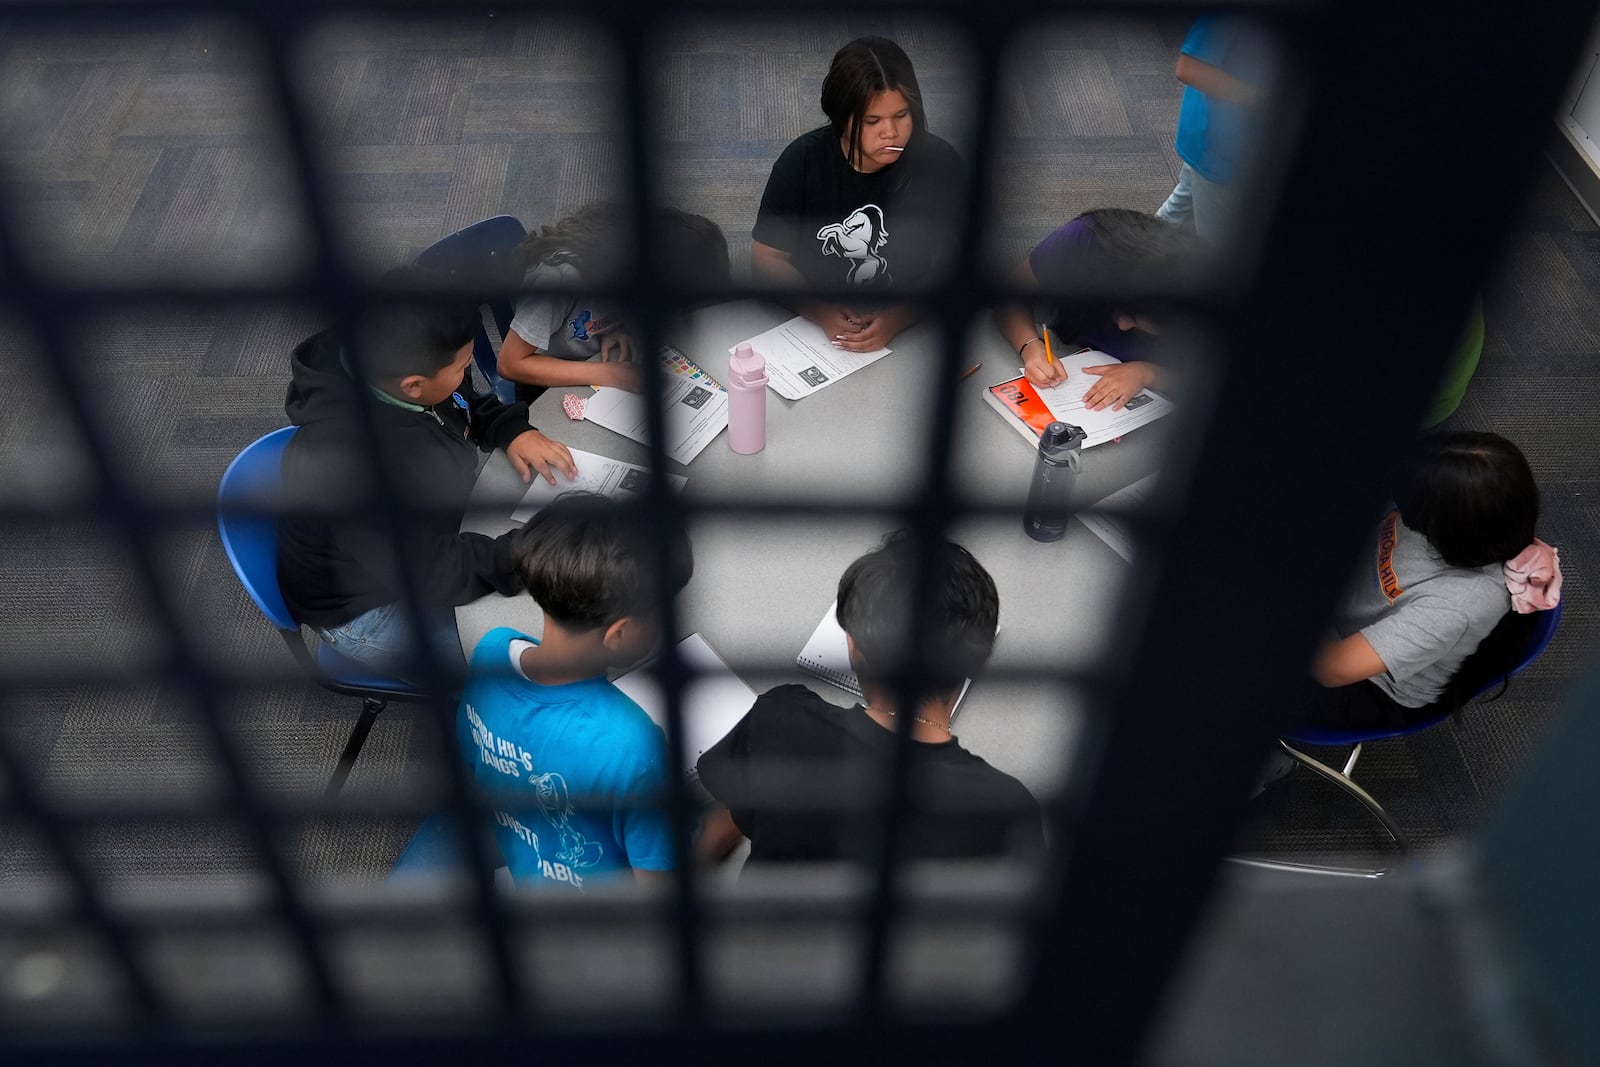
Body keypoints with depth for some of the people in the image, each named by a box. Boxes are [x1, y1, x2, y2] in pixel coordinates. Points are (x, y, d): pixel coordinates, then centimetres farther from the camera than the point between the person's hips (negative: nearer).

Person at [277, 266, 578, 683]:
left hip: (425, 533, 8)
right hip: (368, 605, -7)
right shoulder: (349, 461, -41)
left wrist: (513, 430, -12)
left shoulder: (398, 366, -18)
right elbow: (430, 574, -33)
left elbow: (470, 407, 6)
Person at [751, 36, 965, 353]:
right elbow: (767, 258, -1)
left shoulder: (939, 164, -7)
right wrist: (821, 312, -18)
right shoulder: (802, 161, -6)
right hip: (813, 327, 1)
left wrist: (897, 319, -23)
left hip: (907, 331, 0)